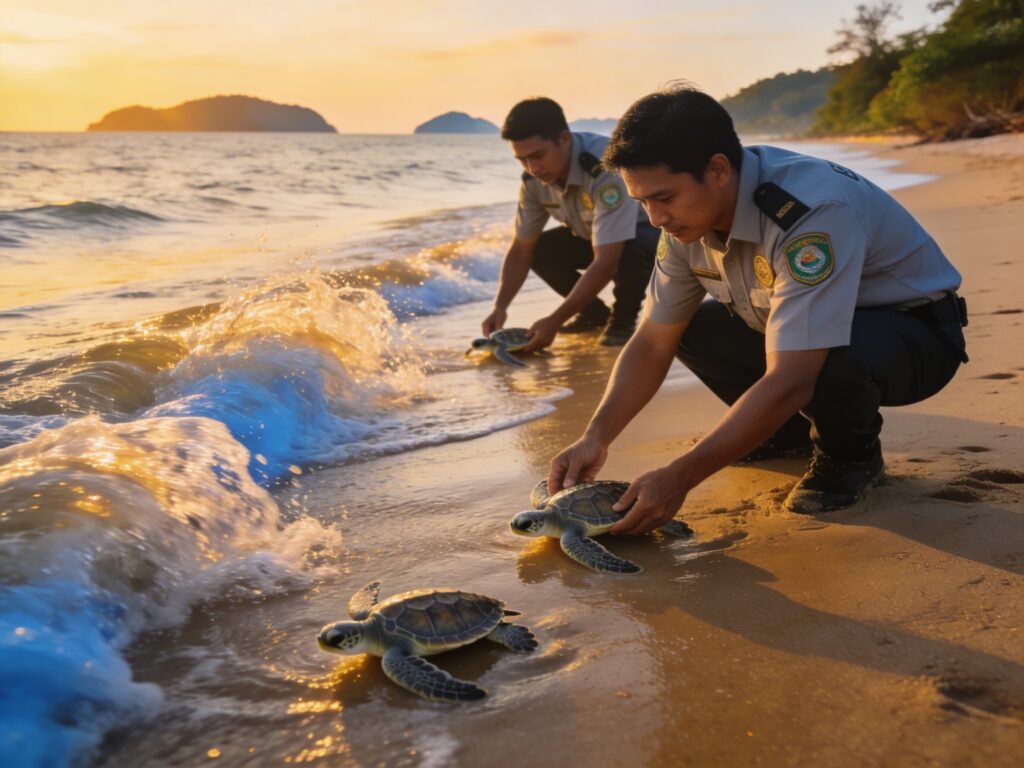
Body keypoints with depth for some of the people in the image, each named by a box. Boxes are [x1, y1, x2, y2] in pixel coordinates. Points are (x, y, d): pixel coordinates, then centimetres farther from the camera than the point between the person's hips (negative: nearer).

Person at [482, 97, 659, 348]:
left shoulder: (607, 167, -38)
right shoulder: (534, 179, -17)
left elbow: (607, 262, -41)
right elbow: (521, 250, -10)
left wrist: (554, 321, -42)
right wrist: (500, 306, -26)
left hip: (650, 232, -6)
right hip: (592, 235, 6)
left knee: (631, 250, -38)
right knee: (540, 250, -16)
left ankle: (624, 319, -8)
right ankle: (595, 312, 6)